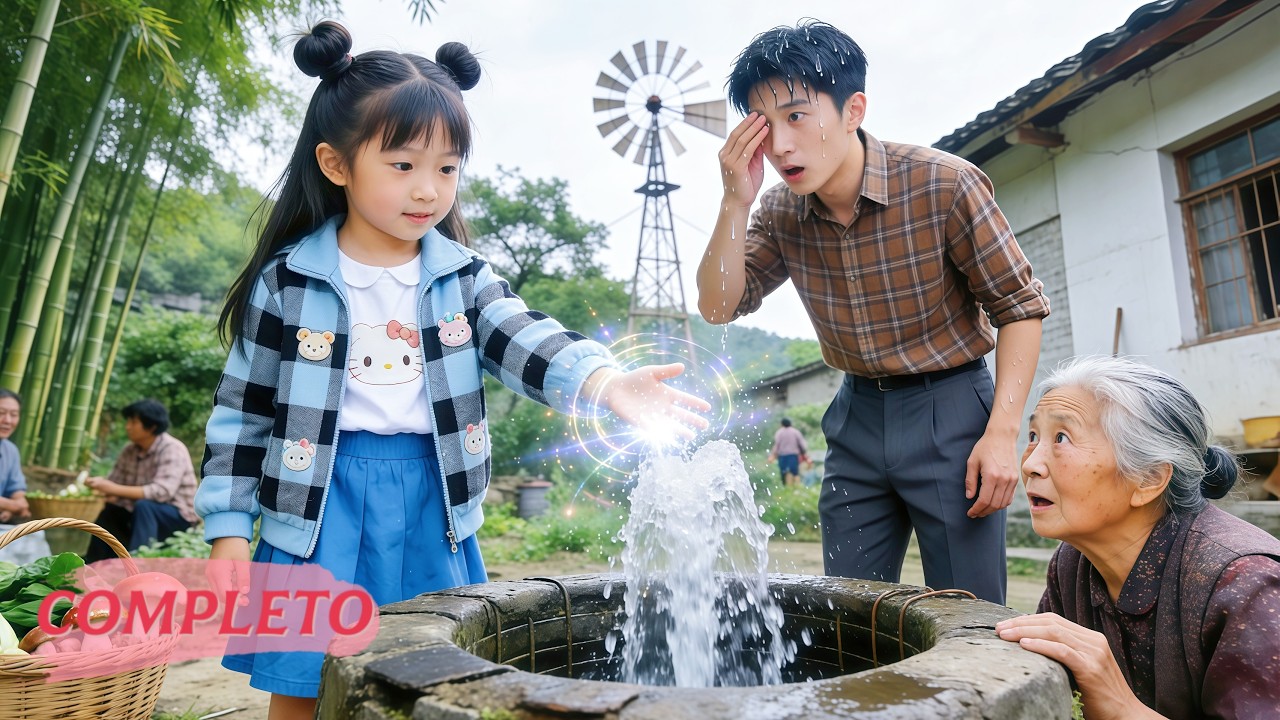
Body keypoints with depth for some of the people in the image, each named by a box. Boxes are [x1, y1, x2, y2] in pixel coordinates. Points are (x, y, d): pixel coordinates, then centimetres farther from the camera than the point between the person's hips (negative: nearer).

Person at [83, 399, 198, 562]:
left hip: (178, 517, -8)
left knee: (143, 506, -31)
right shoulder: (130, 450, 2)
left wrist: (115, 489, -35)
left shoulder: (172, 450, -20)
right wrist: (98, 486, -19)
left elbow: (162, 491, -32)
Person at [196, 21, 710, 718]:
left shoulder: (464, 277, 1)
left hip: (431, 506, 2)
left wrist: (607, 383, -35)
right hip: (319, 506, -1)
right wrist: (228, 534, 1)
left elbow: (527, 341, -15)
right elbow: (242, 411, 2)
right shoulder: (286, 281, -3)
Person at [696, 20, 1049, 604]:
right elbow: (718, 307, -8)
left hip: (950, 411, -4)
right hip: (856, 417, 4)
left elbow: (1020, 306, -9)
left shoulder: (942, 184, -16)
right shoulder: (780, 213, -3)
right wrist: (735, 203, -20)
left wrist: (1002, 432, -16)